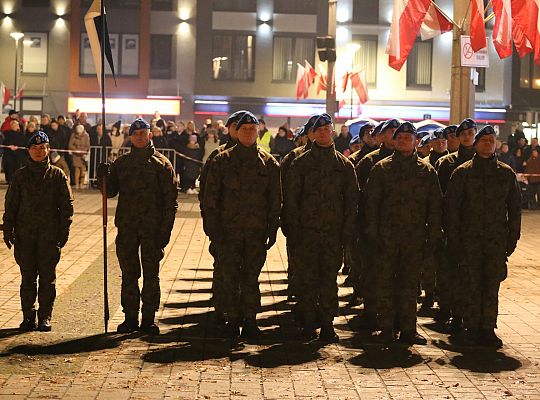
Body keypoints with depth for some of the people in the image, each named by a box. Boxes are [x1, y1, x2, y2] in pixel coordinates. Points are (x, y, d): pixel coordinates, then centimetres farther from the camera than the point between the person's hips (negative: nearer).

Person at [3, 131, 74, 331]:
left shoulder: (58, 175, 4)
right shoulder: (20, 175, 7)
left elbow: (67, 204, 4)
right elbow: (10, 204, 8)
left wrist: (64, 231, -3)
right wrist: (8, 229, 1)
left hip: (49, 234, -1)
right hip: (25, 234, 1)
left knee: (47, 276, 1)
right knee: (27, 276, 4)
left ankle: (45, 317, 9)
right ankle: (28, 316, 12)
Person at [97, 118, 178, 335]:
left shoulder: (161, 163, 1)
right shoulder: (121, 163, 10)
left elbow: (171, 199, -2)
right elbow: (111, 191, 10)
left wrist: (166, 229, -10)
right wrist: (103, 178, -11)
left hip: (152, 227, -3)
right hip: (126, 227, 3)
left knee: (151, 274, 3)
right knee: (129, 274, 7)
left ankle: (148, 319, 9)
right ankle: (130, 317, 15)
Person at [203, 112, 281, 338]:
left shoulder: (268, 163, 6)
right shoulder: (222, 161, 3)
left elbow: (275, 199, 8)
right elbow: (211, 196, 2)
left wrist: (272, 229, 2)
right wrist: (213, 226, -5)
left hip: (257, 230, 1)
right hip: (228, 229, 0)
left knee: (251, 277, 5)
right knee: (230, 277, 2)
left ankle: (250, 320, 13)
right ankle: (232, 320, 11)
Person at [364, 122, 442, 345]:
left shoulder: (427, 171, 7)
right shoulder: (382, 168, 3)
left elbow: (434, 205, 8)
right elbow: (371, 201, 1)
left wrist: (434, 234, 1)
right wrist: (372, 232, -6)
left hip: (414, 236, 1)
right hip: (387, 236, -1)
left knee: (410, 283, 6)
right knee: (386, 282, 3)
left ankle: (408, 329, 12)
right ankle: (386, 328, 11)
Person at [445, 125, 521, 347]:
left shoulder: (506, 173, 8)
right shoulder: (463, 172, 2)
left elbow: (514, 207, 12)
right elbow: (451, 206, 1)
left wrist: (513, 237, 5)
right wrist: (453, 238, -5)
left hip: (497, 239, 2)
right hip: (470, 239, -2)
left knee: (492, 285, 4)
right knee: (471, 285, 0)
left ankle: (488, 329, 11)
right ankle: (471, 329, 8)